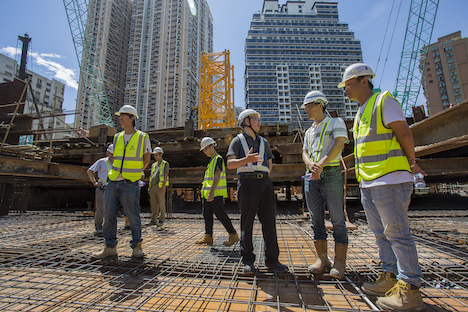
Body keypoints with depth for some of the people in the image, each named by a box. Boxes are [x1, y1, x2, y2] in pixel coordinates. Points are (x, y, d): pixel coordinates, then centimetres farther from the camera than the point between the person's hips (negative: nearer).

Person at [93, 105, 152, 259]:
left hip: (130, 185, -5)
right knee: (109, 216, 6)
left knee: (133, 217, 1)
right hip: (113, 183, 5)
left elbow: (146, 160, 7)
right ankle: (110, 248, 19)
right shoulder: (117, 137, 12)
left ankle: (136, 247, 17)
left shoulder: (142, 137, -1)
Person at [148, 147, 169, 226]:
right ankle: (154, 220, 14)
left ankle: (161, 220, 5)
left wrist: (163, 187, -17)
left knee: (161, 203, -2)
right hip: (153, 186, 6)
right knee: (153, 204, 7)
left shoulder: (165, 164, 0)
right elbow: (150, 176, 20)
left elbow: (166, 176, -8)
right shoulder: (154, 165, 20)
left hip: (160, 186, -6)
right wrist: (149, 187, 13)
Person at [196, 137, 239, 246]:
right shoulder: (211, 161, 20)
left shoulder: (218, 158, -8)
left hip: (216, 193, -9)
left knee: (220, 214, -6)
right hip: (207, 193, 10)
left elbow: (217, 176, -19)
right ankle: (208, 237, 18)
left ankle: (233, 235, 5)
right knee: (207, 215, 10)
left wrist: (212, 192, -27)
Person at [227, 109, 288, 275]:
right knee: (247, 223, 1)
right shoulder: (238, 140, 8)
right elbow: (230, 164, -5)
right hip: (247, 184, -4)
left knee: (269, 221, 2)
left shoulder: (264, 142, 22)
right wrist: (246, 160, -21)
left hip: (265, 183, 4)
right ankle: (248, 261, 12)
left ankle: (272, 260, 13)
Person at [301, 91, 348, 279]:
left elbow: (339, 144, -12)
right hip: (311, 177, 6)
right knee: (316, 219, 4)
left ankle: (340, 263, 7)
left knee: (337, 219, -2)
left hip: (331, 174, -5)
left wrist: (321, 164, -22)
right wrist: (310, 163, -12)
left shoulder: (336, 123, 5)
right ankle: (322, 260, 14)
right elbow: (305, 153, 11)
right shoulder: (309, 131, 22)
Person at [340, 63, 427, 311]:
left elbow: (404, 133, -10)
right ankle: (390, 279, 25)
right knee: (381, 233, 14)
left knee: (396, 233, -4)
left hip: (388, 179, -9)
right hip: (368, 182, 9)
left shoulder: (384, 101, -6)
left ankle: (409, 291, 8)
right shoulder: (361, 112, 21)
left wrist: (411, 162, 2)